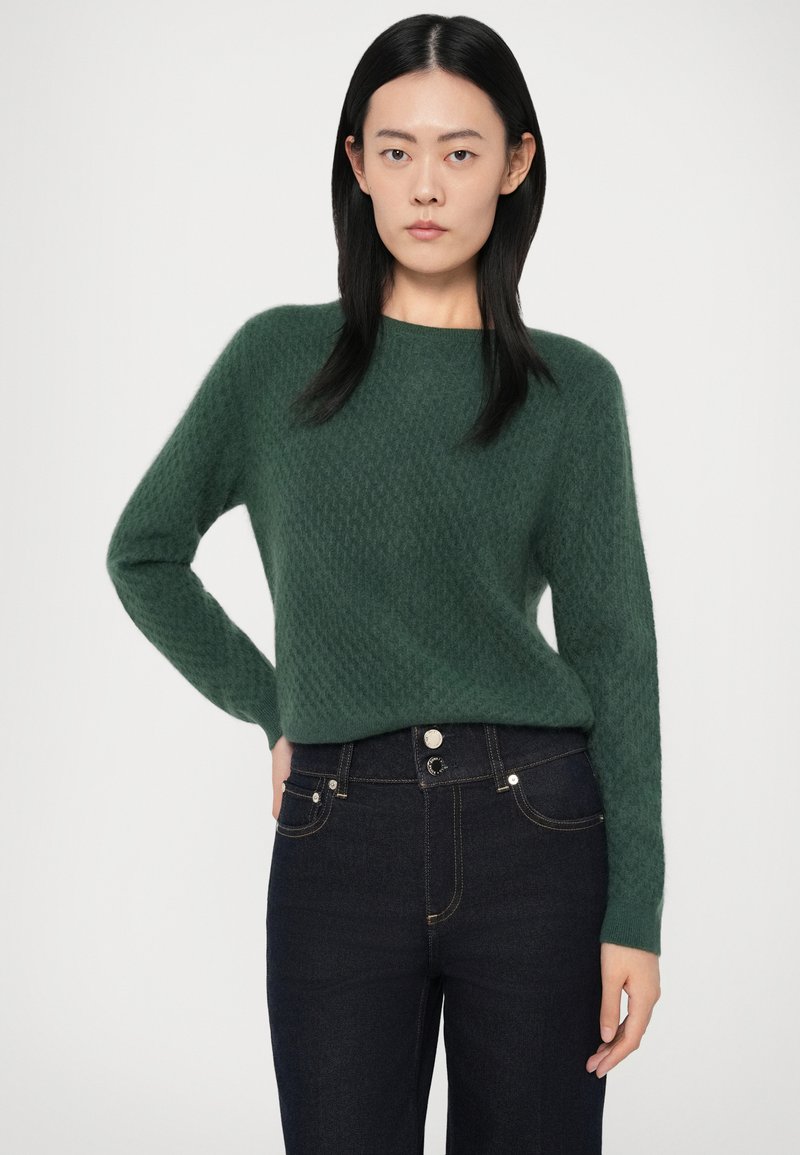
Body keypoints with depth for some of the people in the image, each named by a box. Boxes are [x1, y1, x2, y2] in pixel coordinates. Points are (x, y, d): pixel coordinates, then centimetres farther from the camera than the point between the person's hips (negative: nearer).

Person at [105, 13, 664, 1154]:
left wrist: (636, 910, -4)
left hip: (534, 835, 0)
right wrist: (273, 706, 7)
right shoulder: (280, 357, 4)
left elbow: (613, 648, 0)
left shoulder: (572, 387, 2)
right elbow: (145, 554, 16)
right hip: (340, 845, 1)